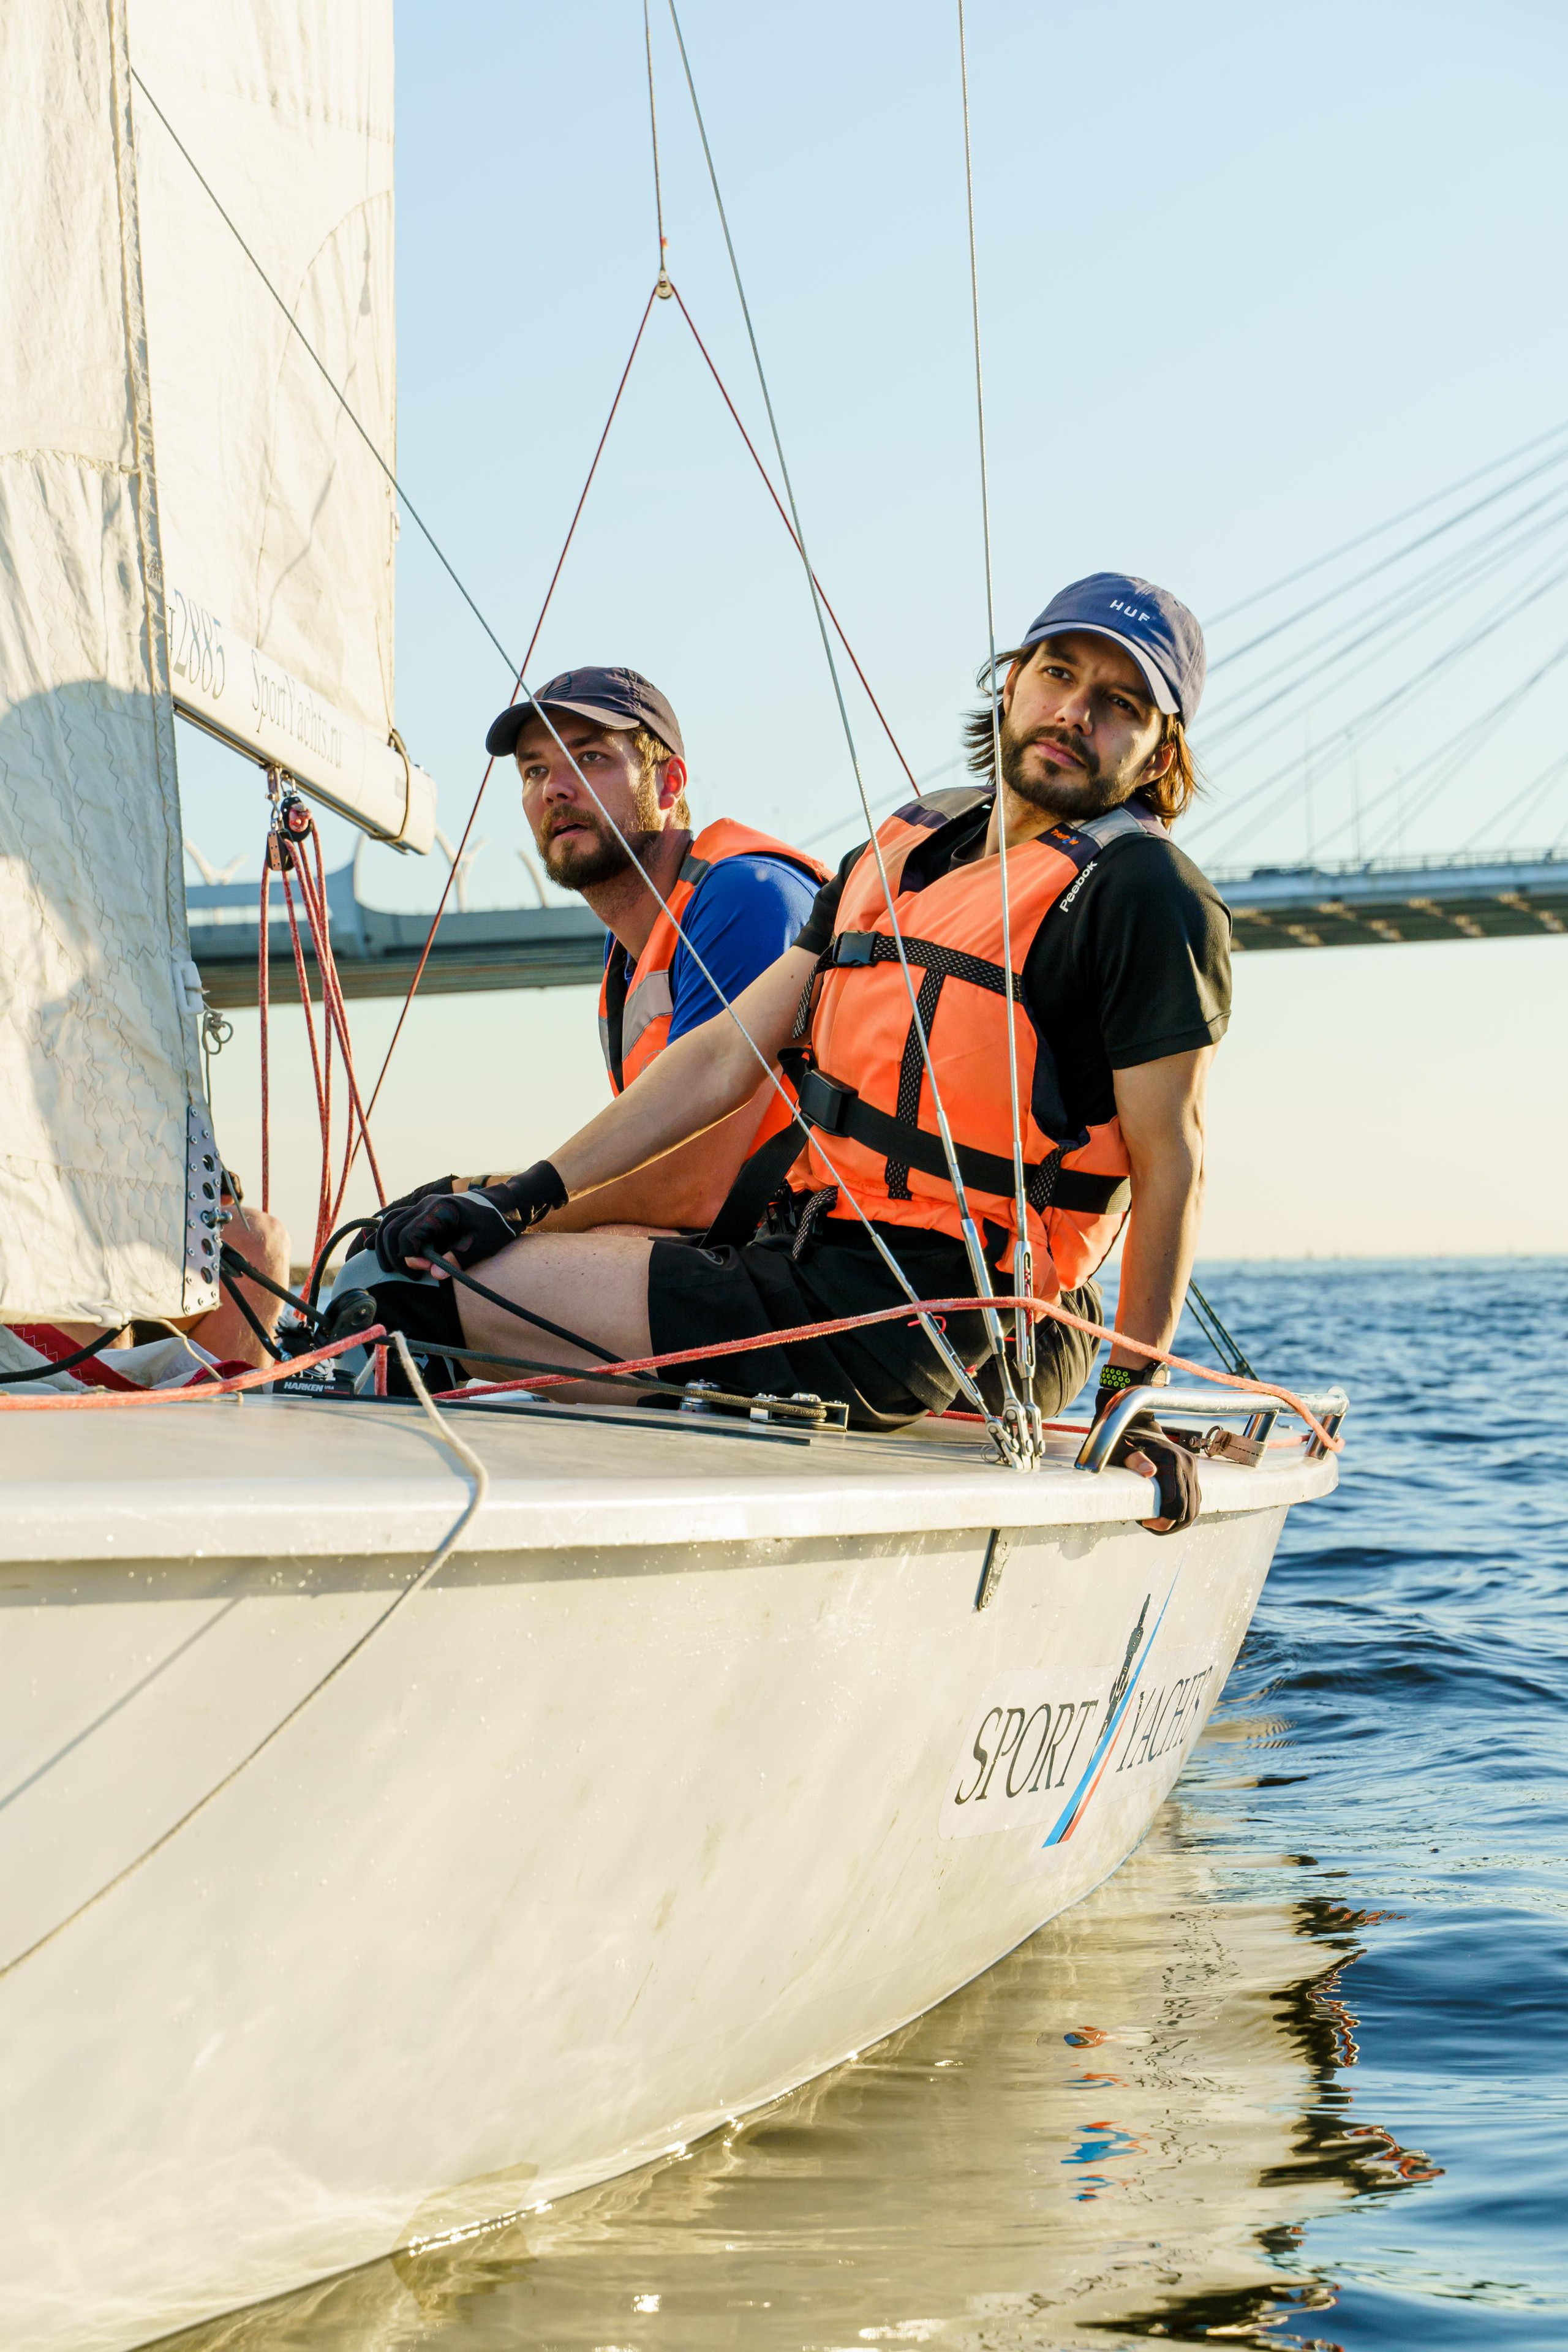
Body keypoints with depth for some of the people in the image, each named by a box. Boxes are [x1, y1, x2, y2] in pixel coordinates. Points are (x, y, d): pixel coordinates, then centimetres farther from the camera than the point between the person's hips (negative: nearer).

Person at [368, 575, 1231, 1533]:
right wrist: (522, 1198, 6)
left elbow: (1172, 1162, -8)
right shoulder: (905, 851, 16)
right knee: (428, 1250, 15)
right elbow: (728, 1055, 13)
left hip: (909, 1327, -9)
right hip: (815, 1261, 9)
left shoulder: (1145, 894, -8)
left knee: (464, 1290, -15)